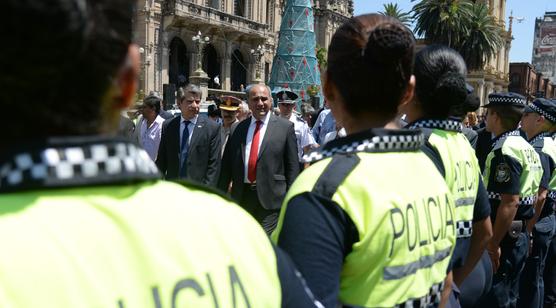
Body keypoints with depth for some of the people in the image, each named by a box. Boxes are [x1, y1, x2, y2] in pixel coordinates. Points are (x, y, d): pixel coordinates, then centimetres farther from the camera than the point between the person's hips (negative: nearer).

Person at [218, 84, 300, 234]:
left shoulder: (285, 127, 0)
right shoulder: (239, 128, 10)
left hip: (270, 199, -4)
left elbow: (293, 166, 0)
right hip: (241, 197, 4)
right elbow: (227, 165, 12)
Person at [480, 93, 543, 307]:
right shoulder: (525, 146, 12)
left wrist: (493, 244, -21)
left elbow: (509, 203, -25)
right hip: (519, 236, 10)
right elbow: (530, 195, 16)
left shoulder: (506, 150, -19)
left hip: (504, 237, -10)